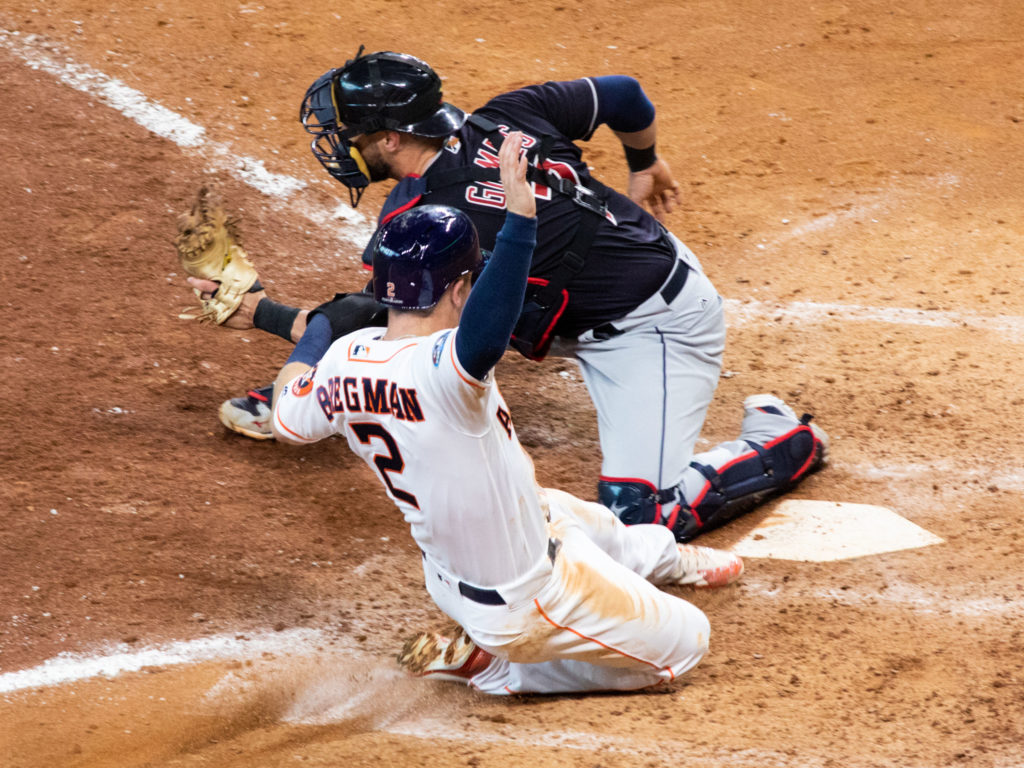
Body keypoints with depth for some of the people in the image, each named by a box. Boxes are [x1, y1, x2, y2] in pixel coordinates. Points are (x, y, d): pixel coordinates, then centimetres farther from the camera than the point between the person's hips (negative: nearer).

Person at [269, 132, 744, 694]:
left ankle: (667, 557, 64)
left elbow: (287, 419, 8)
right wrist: (519, 212, -66)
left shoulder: (347, 359, -12)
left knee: (588, 521, 34)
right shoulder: (441, 370, -37)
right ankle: (490, 664, 8)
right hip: (524, 601, -8)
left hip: (448, 577, 9)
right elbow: (487, 336, -62)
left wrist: (318, 324, 24)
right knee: (686, 638, 9)